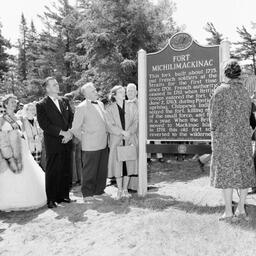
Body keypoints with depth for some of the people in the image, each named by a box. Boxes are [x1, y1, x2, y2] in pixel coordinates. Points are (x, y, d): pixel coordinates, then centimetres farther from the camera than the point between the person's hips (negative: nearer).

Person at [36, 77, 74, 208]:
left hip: (67, 142, 5)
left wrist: (69, 132, -4)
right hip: (53, 144, -5)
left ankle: (64, 195, 23)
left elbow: (71, 118, 13)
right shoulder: (41, 105, -5)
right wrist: (62, 133, -16)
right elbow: (44, 125, -12)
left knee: (66, 170, 10)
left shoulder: (64, 101, 13)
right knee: (52, 172, 2)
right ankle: (51, 199, 13)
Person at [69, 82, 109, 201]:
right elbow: (75, 128, -7)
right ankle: (87, 194, 14)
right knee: (89, 171, 1)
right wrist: (84, 139, -1)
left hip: (103, 144, 7)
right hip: (90, 145, -7)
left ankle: (99, 190, 28)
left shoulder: (100, 104, 12)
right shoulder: (81, 107, -10)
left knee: (102, 170, 14)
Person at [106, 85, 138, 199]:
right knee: (118, 164, 1)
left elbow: (135, 122, 0)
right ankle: (119, 190, 15)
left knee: (128, 164, 5)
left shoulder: (131, 107, 7)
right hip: (116, 140, -1)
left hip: (130, 140, 2)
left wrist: (129, 131, -17)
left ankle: (125, 189, 18)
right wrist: (122, 132, -18)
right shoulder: (109, 109, 2)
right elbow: (110, 126, -6)